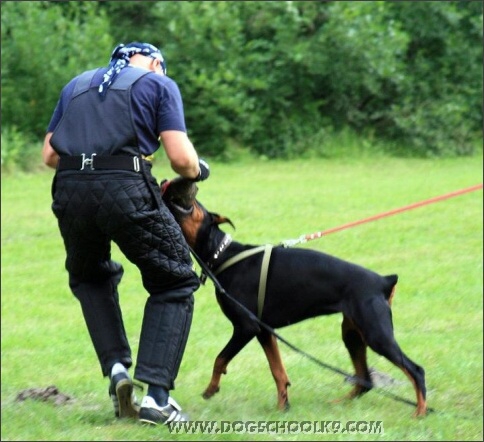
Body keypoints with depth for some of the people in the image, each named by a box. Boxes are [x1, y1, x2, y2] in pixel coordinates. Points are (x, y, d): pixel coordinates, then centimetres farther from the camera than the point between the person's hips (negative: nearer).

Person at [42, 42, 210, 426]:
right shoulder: (159, 84, 15)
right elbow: (180, 157, 4)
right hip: (126, 189, -4)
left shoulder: (77, 85, 28)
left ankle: (116, 367, 12)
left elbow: (49, 155, 22)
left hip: (70, 191, 4)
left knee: (90, 279, 31)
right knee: (174, 284, 13)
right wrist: (198, 170, 25)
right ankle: (155, 395, 0)